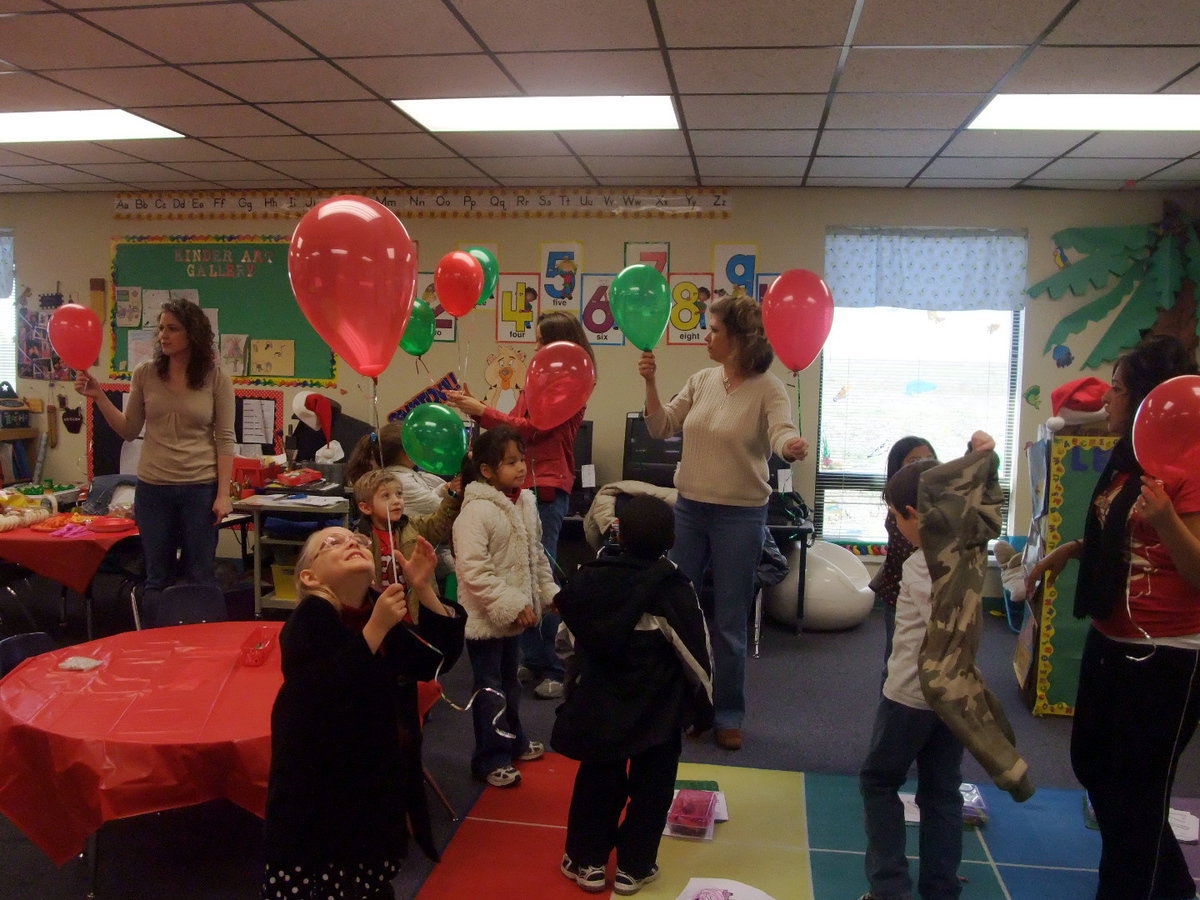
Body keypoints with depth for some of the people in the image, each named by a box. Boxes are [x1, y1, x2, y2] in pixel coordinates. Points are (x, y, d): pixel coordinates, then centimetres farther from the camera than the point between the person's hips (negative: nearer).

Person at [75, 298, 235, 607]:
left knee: (201, 578, 7)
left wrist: (223, 494, -8)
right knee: (157, 578, 13)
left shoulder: (216, 379, -6)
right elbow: (129, 431, 7)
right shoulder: (145, 374, 1)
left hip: (201, 488, -2)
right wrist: (99, 397, -5)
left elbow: (225, 440, -5)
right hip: (152, 488, 3)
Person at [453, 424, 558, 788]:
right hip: (484, 616, -8)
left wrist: (549, 592, 10)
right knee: (490, 688, 4)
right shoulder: (477, 511, -23)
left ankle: (513, 741, 40)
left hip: (512, 613, 8)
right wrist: (511, 604, -27)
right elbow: (473, 569, -28)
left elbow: (536, 555, 15)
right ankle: (490, 759, 17)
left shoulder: (525, 503, 3)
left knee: (509, 679, 23)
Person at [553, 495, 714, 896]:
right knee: (650, 788, 13)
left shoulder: (586, 580, -7)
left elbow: (568, 639, 6)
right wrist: (703, 708, 3)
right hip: (658, 714, -3)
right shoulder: (673, 591, -18)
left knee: (595, 781, 17)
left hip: (599, 706, 3)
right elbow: (696, 657, -11)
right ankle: (633, 867, 21)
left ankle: (587, 860, 26)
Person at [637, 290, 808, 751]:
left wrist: (792, 447, -52)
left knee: (729, 621, 6)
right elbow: (662, 428, 4)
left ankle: (728, 715, 24)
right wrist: (650, 384, -10)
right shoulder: (702, 380, 4)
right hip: (689, 507, 6)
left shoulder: (768, 389, -13)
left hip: (740, 515, -6)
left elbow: (782, 432, -29)